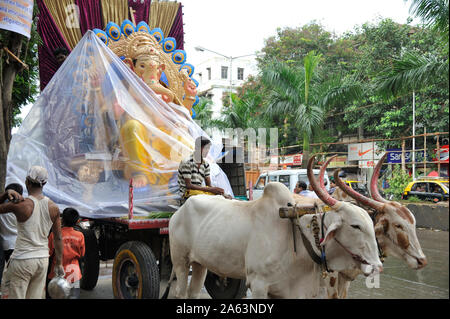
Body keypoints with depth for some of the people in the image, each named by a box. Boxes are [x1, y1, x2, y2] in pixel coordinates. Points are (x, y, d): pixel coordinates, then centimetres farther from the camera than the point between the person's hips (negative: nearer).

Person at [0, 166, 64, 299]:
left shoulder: (20, 205, -13)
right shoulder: (53, 207, 0)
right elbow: (58, 238, 5)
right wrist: (59, 264, 12)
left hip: (22, 260, -5)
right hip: (43, 260, 5)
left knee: (15, 296, 4)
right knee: (36, 296, 13)